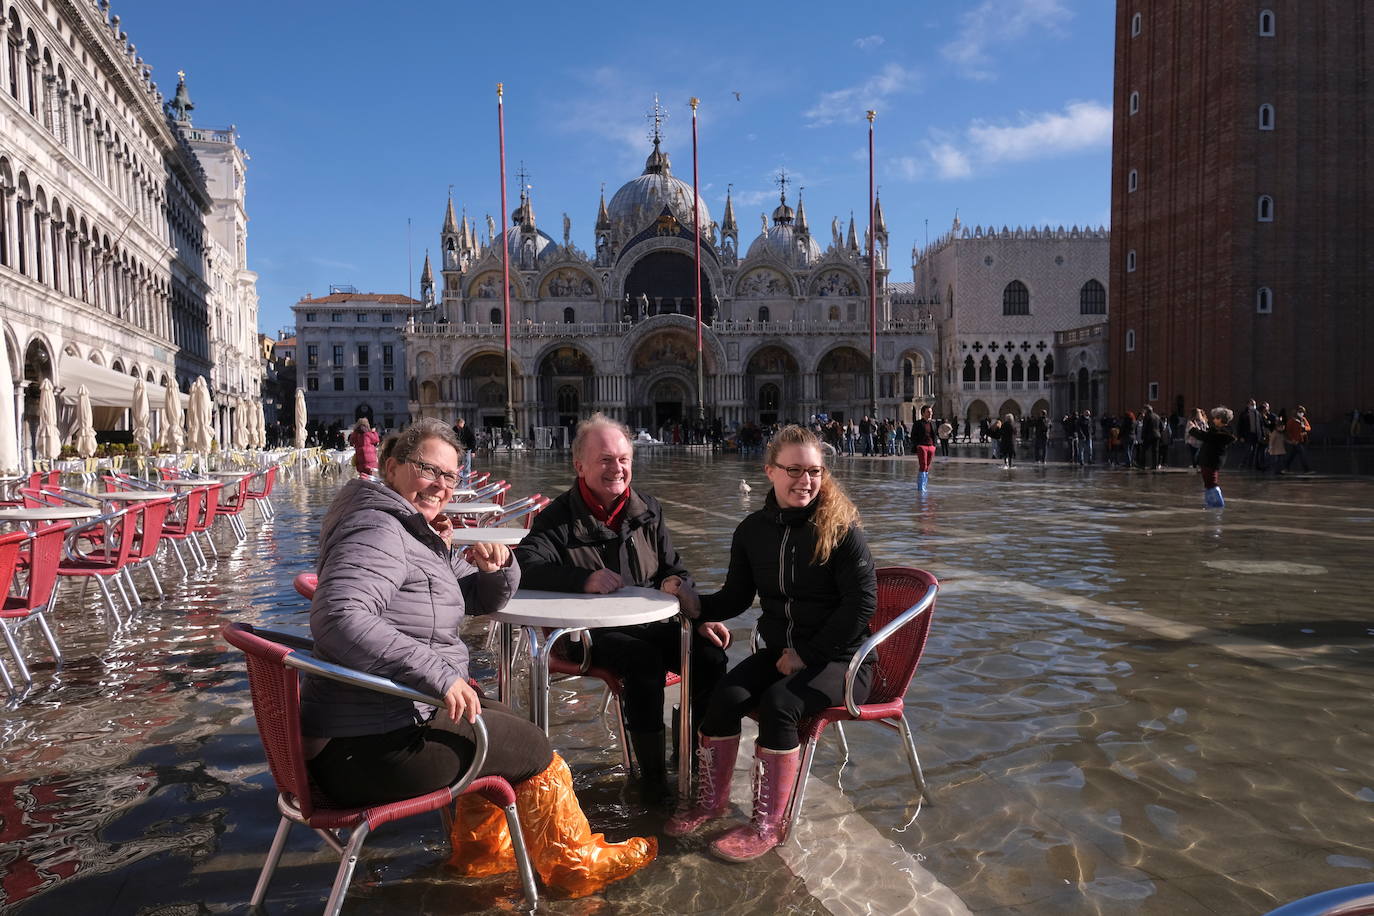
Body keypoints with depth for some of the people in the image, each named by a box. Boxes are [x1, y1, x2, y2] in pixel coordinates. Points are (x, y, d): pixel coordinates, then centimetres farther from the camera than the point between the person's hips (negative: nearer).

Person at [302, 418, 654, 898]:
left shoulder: (417, 533, 14)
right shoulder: (379, 529, -18)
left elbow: (485, 599, 20)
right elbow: (339, 617, -35)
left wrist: (497, 566, -4)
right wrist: (437, 673, -36)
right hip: (370, 748, -10)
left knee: (501, 723, 24)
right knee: (532, 749, 1)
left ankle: (481, 849, 38)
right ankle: (575, 865, 23)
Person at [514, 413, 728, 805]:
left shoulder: (648, 510, 9)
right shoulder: (560, 518, -5)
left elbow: (675, 571, 15)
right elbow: (527, 564, -21)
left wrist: (699, 614, -4)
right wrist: (584, 579, -35)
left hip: (651, 623, 5)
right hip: (594, 633, -4)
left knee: (710, 654, -18)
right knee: (644, 660, -32)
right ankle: (652, 774, -17)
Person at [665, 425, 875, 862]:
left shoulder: (840, 528, -11)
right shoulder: (753, 530, 4)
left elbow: (862, 601, -14)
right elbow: (735, 597, 10)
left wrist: (808, 654, -15)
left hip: (838, 658, -4)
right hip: (779, 651, 5)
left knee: (779, 702, -30)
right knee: (726, 695, -20)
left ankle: (767, 825, -13)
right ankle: (711, 801, 3)